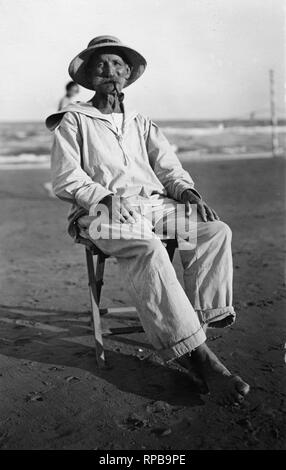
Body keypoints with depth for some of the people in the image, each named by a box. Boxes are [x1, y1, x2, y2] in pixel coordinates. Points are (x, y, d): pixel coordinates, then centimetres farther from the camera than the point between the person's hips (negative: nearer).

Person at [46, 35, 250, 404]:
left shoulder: (141, 124, 26)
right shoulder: (73, 120, 11)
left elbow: (169, 168, 18)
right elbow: (65, 181, 0)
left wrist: (188, 191, -4)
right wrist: (108, 197, -16)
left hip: (154, 204, 6)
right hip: (102, 211, -5)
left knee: (216, 230, -19)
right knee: (148, 249, -36)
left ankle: (206, 315, -18)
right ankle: (194, 352, -38)